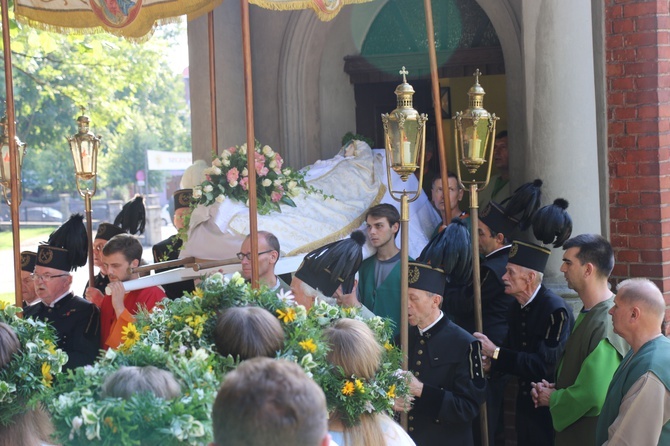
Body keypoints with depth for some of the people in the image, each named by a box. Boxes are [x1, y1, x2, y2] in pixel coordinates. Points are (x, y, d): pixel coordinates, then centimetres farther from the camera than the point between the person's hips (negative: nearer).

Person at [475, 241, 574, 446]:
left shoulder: (555, 310, -20)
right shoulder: (518, 308, 6)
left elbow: (546, 365, -26)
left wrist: (495, 352, -24)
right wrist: (491, 363, -9)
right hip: (526, 403, 8)